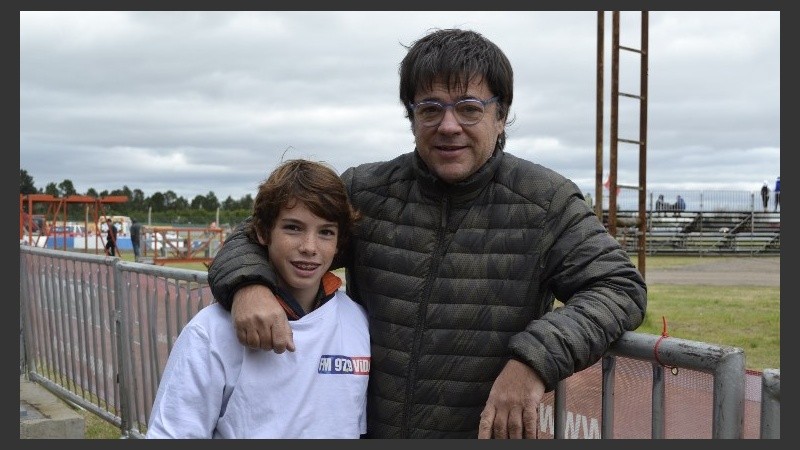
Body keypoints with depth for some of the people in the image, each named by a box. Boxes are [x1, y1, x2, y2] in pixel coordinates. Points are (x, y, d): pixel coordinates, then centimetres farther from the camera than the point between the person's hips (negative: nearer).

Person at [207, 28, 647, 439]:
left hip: (491, 429, -2)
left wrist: (534, 360, -27)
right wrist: (249, 285, -21)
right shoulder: (365, 191, -5)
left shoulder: (546, 202, -10)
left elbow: (619, 287, -11)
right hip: (367, 426, 2)